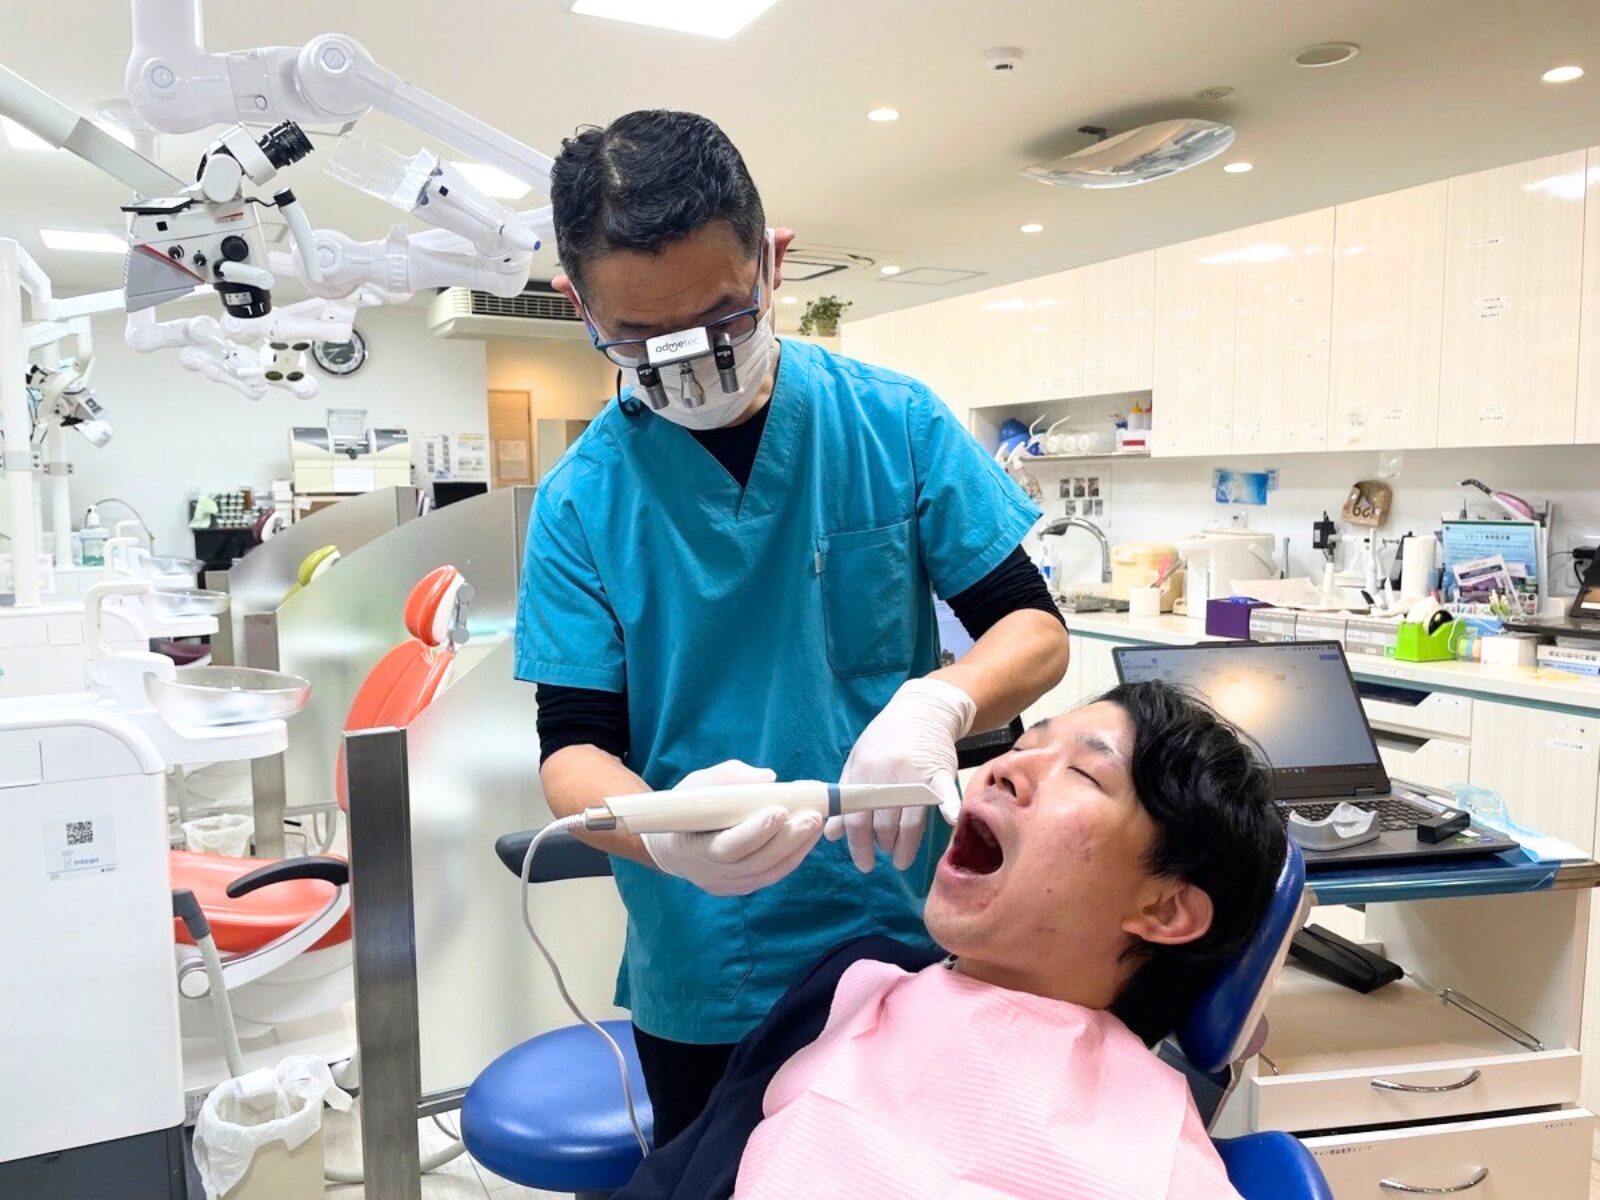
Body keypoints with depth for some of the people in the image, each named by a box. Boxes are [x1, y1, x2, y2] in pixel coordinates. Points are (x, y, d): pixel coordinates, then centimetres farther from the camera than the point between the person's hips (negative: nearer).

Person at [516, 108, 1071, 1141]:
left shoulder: (897, 424, -9)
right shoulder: (583, 502, -8)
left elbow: (1035, 630, -6)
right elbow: (574, 746, -8)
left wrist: (938, 701, -28)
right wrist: (661, 833, -31)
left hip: (911, 935, 0)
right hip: (702, 985, 1)